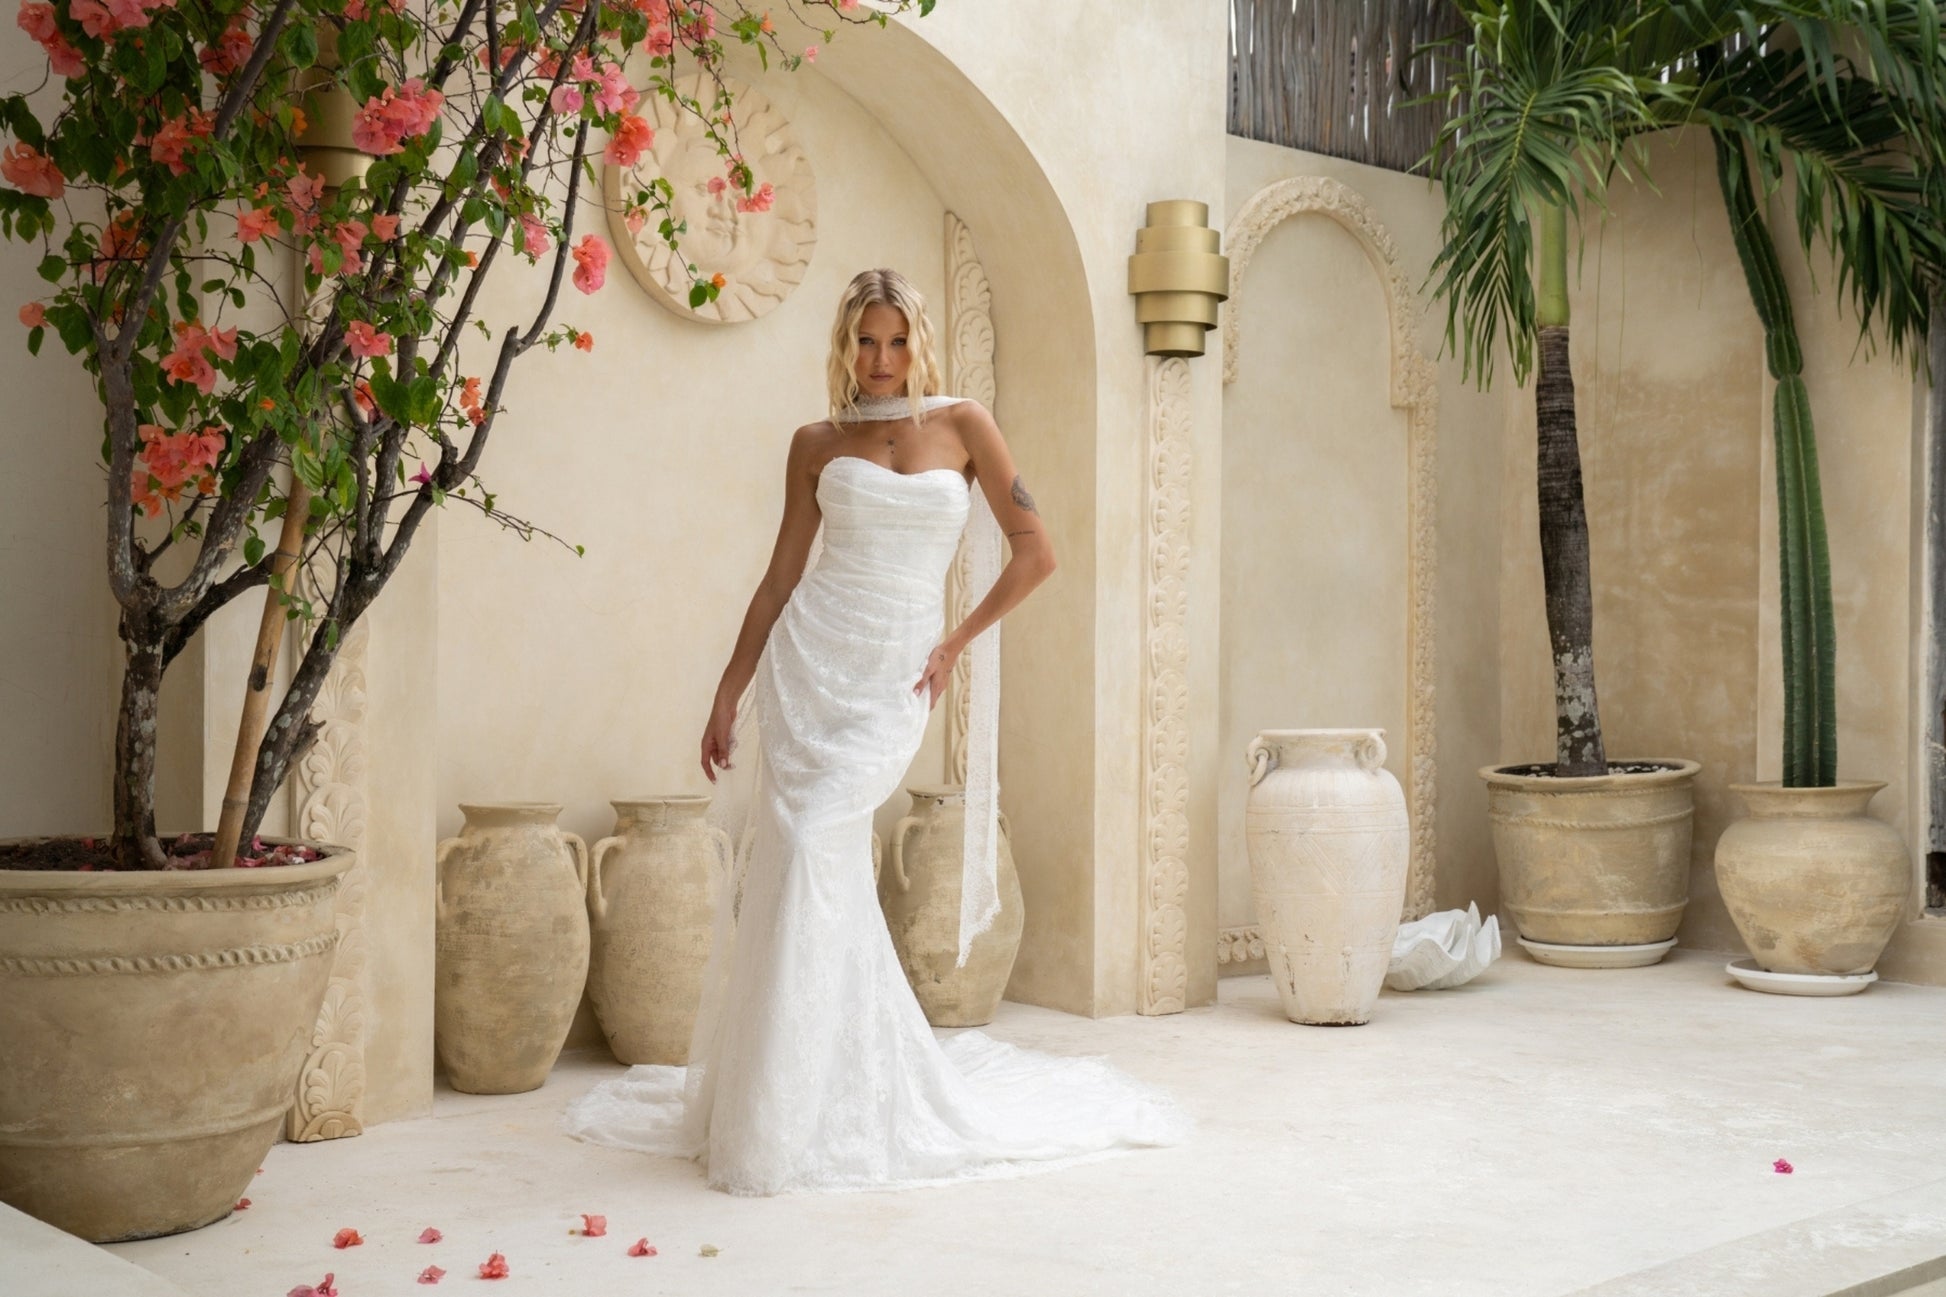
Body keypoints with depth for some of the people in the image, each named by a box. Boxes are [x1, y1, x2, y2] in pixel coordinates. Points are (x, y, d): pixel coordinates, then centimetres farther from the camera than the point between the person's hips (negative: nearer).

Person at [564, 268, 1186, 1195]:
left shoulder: (962, 426, 6)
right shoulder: (817, 444, 10)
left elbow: (1035, 549, 5)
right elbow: (781, 575, 12)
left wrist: (958, 642, 2)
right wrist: (728, 694, 8)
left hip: (896, 676, -2)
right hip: (810, 654, 2)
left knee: (816, 850, -13)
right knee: (798, 855, -4)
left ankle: (813, 1106, -1)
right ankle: (780, 1094, 10)